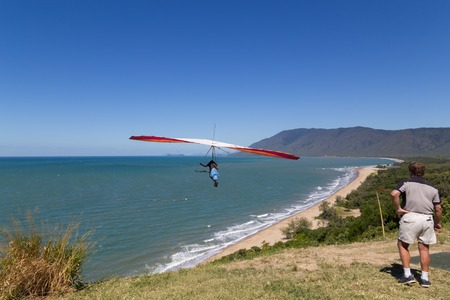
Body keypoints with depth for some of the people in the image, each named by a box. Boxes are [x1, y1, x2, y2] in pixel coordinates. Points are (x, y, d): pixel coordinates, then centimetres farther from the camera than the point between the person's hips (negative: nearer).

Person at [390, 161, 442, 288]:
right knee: (424, 248, 14)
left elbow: (394, 194, -18)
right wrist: (438, 223, 22)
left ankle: (408, 275, 8)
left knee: (402, 245, 11)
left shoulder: (406, 183, 2)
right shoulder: (432, 188, 13)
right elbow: (438, 208, 9)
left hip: (410, 217, -4)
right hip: (427, 219, 4)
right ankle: (425, 278, 18)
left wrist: (398, 209, -8)